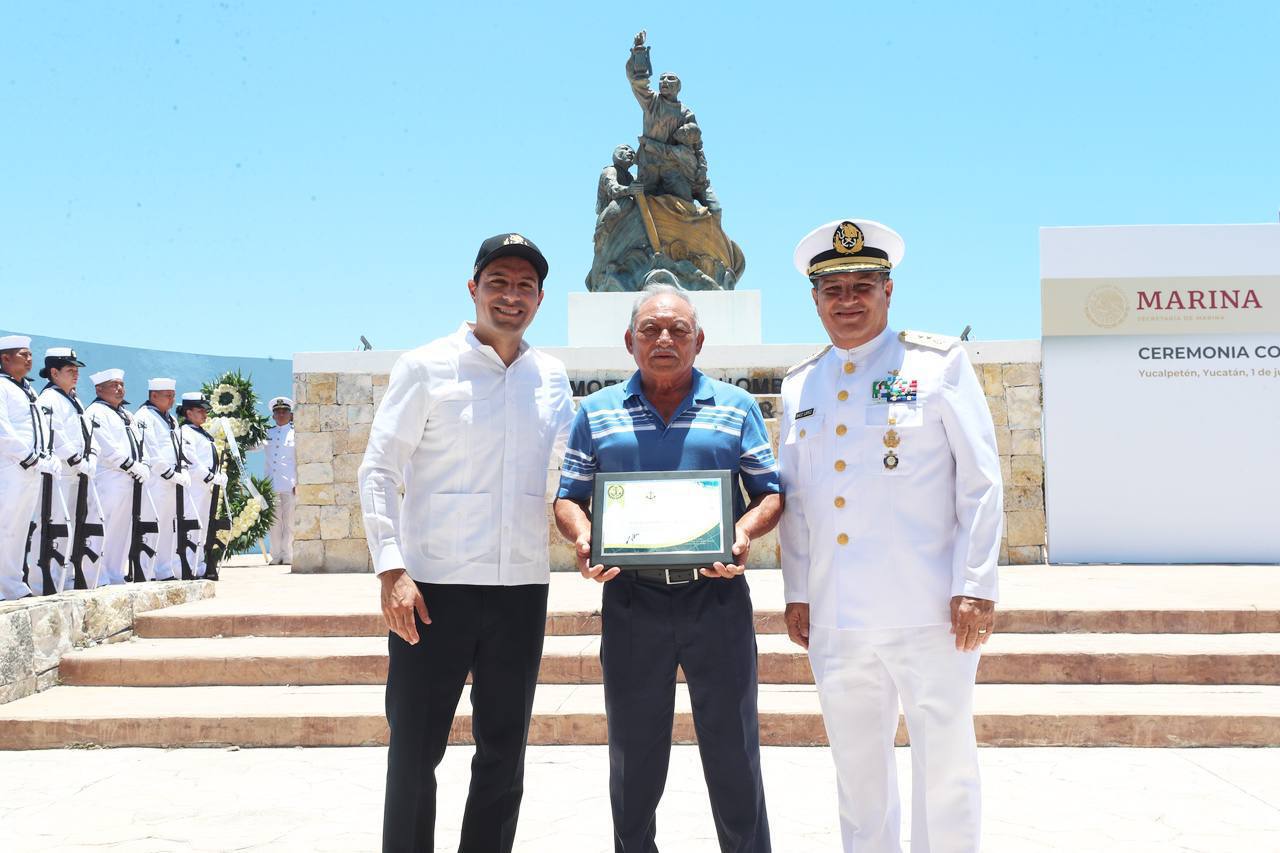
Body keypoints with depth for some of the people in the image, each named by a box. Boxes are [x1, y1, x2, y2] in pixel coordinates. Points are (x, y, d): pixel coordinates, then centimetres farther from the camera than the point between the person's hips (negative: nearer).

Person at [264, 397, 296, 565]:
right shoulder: (267, 434, 14)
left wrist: (299, 483, -5)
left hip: (290, 485, -3)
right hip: (272, 485, 4)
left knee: (289, 522, -1)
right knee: (274, 522, 4)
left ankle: (288, 556, 4)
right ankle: (276, 555, 10)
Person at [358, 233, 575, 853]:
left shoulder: (551, 378, 9)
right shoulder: (426, 367, -3)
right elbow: (378, 470, -5)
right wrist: (391, 569, -14)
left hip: (522, 589, 4)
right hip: (434, 587, -4)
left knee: (504, 753, 14)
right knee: (415, 751, 4)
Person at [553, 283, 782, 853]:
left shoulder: (736, 408, 7)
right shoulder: (597, 412, 9)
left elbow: (770, 493, 7)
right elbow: (569, 499, 9)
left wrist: (745, 533, -13)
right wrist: (582, 537, -12)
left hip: (716, 594, -1)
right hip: (631, 598, 1)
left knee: (732, 749, 6)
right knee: (634, 755, 12)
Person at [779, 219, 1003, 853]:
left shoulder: (940, 363, 0)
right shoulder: (798, 387, 12)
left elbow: (980, 483, -4)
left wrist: (975, 586, -9)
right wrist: (797, 593, 11)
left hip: (929, 611, -4)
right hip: (834, 618, 4)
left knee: (945, 764, 6)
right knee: (857, 768, 14)